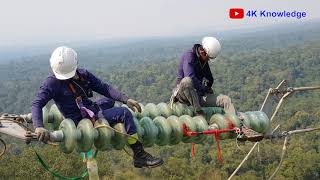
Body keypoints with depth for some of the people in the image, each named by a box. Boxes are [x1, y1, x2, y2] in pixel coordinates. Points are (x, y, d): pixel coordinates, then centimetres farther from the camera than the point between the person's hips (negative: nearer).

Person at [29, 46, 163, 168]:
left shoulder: (83, 74, 2)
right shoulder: (52, 83, -15)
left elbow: (103, 87, 0)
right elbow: (37, 104, -25)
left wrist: (126, 99, -13)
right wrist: (39, 127, -44)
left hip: (91, 109, 8)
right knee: (123, 113, -18)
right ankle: (140, 156, -16)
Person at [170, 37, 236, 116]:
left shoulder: (204, 60, 11)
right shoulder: (189, 56, -14)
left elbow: (210, 79, 23)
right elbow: (190, 77, -28)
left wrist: (207, 88, 5)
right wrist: (203, 89, -16)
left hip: (199, 95, 7)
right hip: (183, 94, -7)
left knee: (226, 100, -10)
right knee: (187, 81, -42)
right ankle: (198, 111, -30)